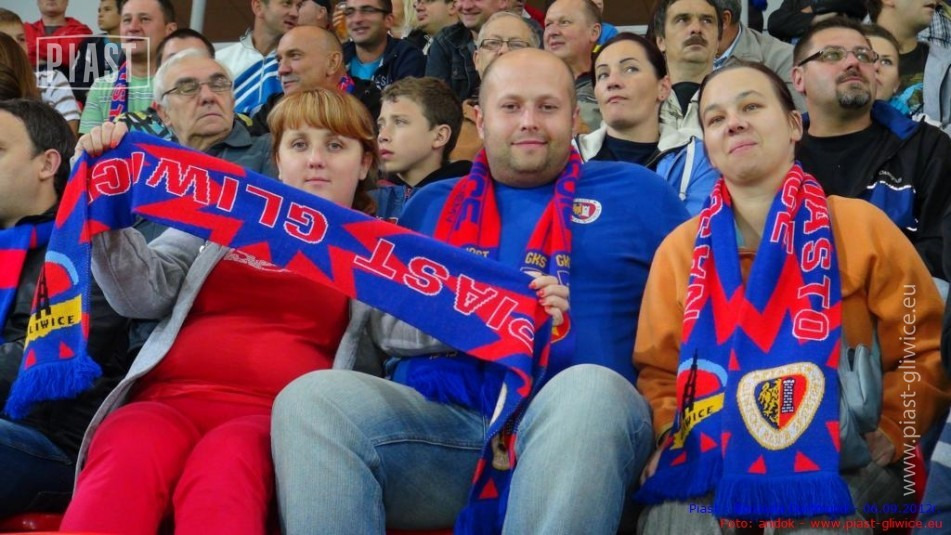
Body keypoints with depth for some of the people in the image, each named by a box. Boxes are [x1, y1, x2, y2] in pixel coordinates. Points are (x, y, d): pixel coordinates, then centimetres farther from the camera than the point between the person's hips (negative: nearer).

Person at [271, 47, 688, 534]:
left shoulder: (634, 192, 18)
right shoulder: (432, 203, 24)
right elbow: (382, 319, 13)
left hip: (570, 417, -1)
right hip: (440, 417, 2)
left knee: (588, 389, -38)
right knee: (311, 397, -27)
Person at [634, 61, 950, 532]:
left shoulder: (862, 226, 7)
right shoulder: (679, 248, 14)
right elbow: (658, 371, 16)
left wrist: (892, 433, -6)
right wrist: (670, 438, -3)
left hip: (837, 467, -1)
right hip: (711, 464, 1)